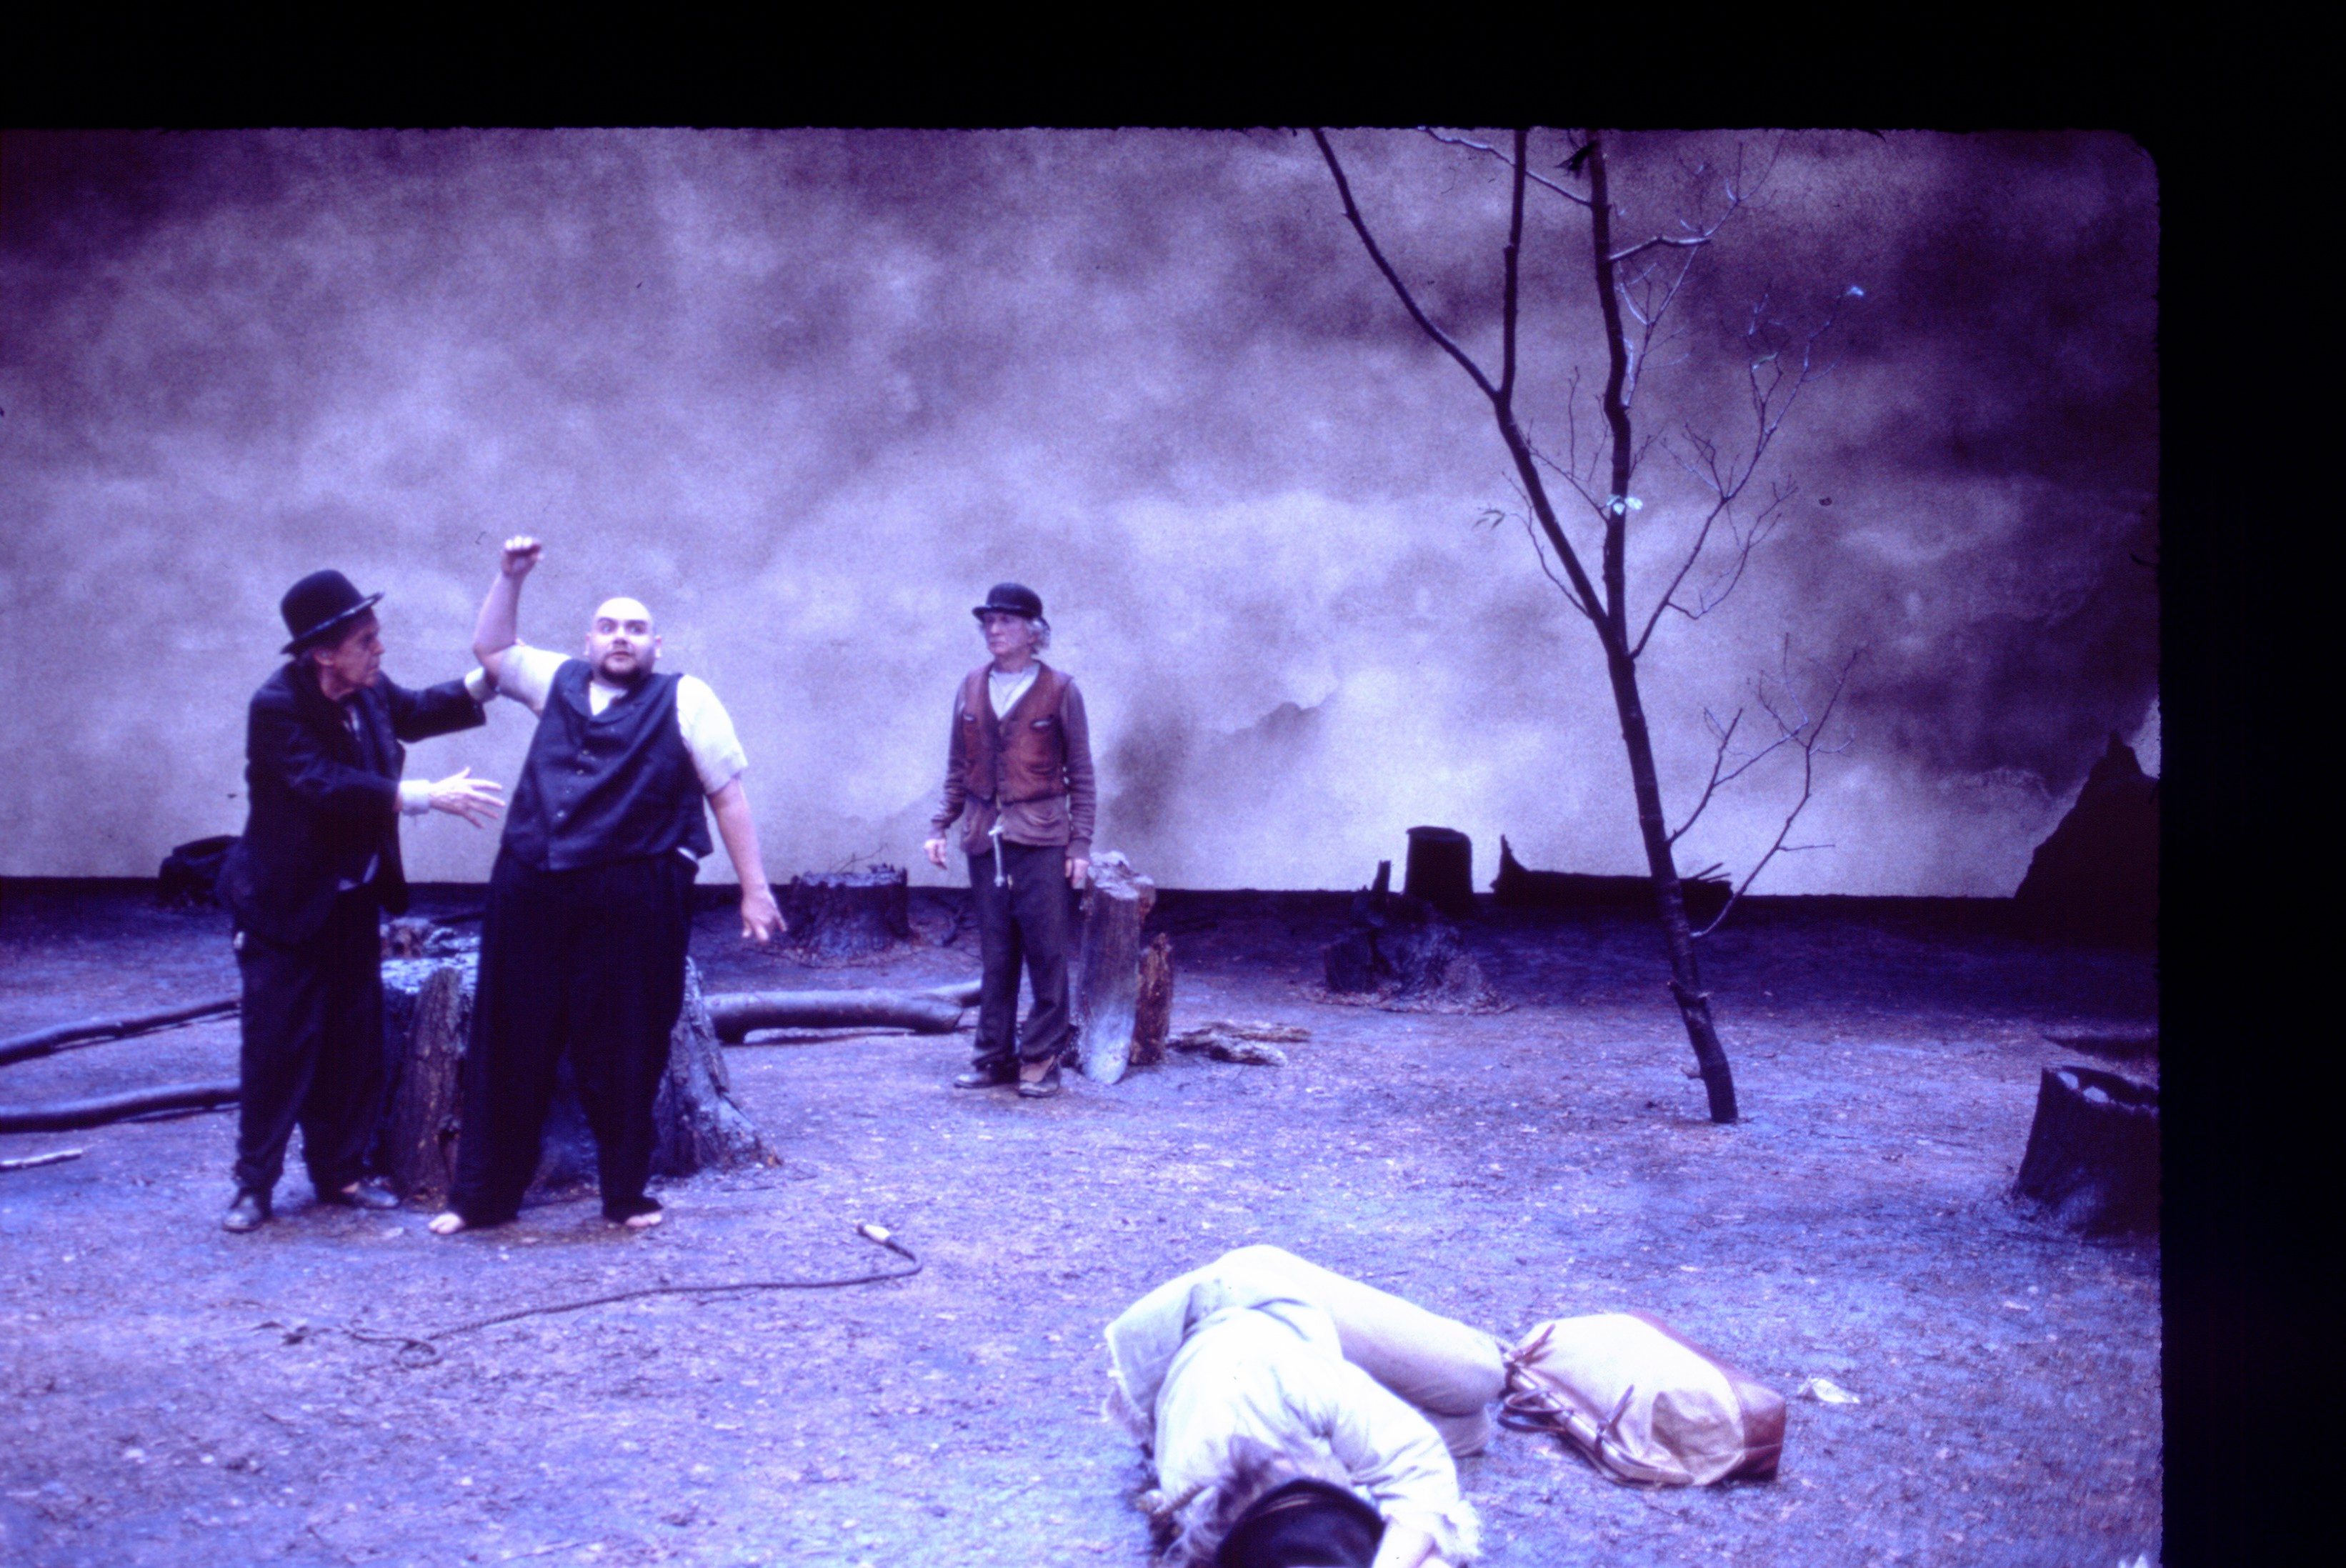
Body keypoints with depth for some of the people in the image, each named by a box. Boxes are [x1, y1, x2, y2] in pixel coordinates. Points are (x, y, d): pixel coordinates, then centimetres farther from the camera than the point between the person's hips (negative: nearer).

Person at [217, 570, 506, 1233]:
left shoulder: (369, 690, -3)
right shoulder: (276, 706, -22)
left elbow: (415, 712, 18)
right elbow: (331, 787, -32)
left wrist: (485, 680, 4)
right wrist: (429, 797, -32)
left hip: (355, 899, 7)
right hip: (288, 903, -7)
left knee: (354, 1042, 11)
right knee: (278, 1045, -1)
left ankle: (339, 1174, 23)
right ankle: (255, 1185, 12)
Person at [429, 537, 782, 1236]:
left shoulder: (684, 701, 3)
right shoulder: (561, 681, 16)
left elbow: (728, 798, 1)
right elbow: (491, 648, 31)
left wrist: (754, 890, -3)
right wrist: (510, 578, 19)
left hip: (631, 902, -4)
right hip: (530, 892, 4)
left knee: (622, 1057, 4)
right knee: (509, 1048, 9)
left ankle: (626, 1196, 20)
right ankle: (483, 1196, 20)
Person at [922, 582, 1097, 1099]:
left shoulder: (1059, 690, 0)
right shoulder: (971, 688, 10)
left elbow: (1081, 774, 2)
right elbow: (957, 768, 16)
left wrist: (1080, 843, -3)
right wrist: (939, 826, 7)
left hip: (1041, 840, -3)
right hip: (984, 838, 3)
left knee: (1046, 953, -1)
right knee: (995, 955, 8)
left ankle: (1042, 1059, 8)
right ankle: (994, 1056, 16)